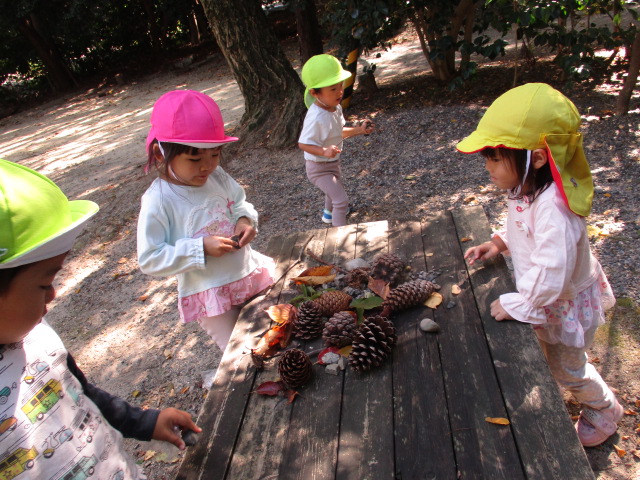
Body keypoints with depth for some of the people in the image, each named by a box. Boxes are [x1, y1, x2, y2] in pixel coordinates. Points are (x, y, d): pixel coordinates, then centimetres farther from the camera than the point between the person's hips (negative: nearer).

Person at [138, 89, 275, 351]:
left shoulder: (218, 177, -4)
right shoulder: (159, 200, -20)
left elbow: (240, 203, 14)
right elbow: (149, 260, -18)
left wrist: (246, 220, -10)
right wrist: (201, 248, -26)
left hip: (250, 273, 6)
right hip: (209, 295, -6)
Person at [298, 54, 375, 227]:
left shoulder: (335, 108, -8)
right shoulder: (316, 118, -35)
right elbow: (303, 143, -32)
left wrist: (359, 130, -5)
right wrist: (324, 151, -46)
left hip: (333, 162, 10)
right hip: (319, 167, -10)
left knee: (336, 189, 34)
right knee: (341, 200, -17)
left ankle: (329, 213, 64)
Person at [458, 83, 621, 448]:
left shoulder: (553, 207, -41)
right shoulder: (529, 188, -12)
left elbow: (550, 275, -43)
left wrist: (515, 305, -31)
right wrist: (500, 243, -5)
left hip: (566, 304, -8)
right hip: (548, 298, 8)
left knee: (568, 369, 18)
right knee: (551, 354, 30)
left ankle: (604, 413, 49)